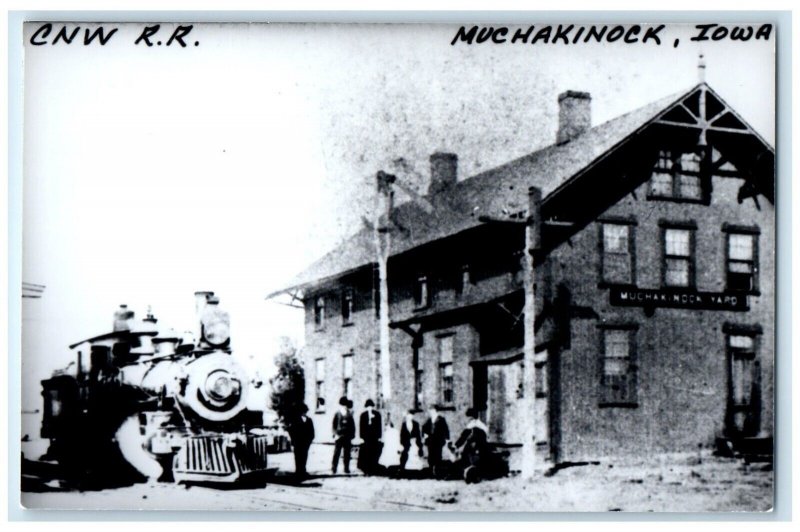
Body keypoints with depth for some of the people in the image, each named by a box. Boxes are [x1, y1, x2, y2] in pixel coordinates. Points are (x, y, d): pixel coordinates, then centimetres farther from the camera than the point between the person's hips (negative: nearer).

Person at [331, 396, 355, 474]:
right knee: (336, 453, -3)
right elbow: (334, 426, 2)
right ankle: (334, 469, 1)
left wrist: (352, 436, 3)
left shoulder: (349, 415, 6)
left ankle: (346, 469, 11)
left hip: (347, 438, 2)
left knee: (347, 454, 5)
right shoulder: (337, 415, 2)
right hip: (339, 437, -2)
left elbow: (353, 427, 10)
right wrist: (335, 434, -9)